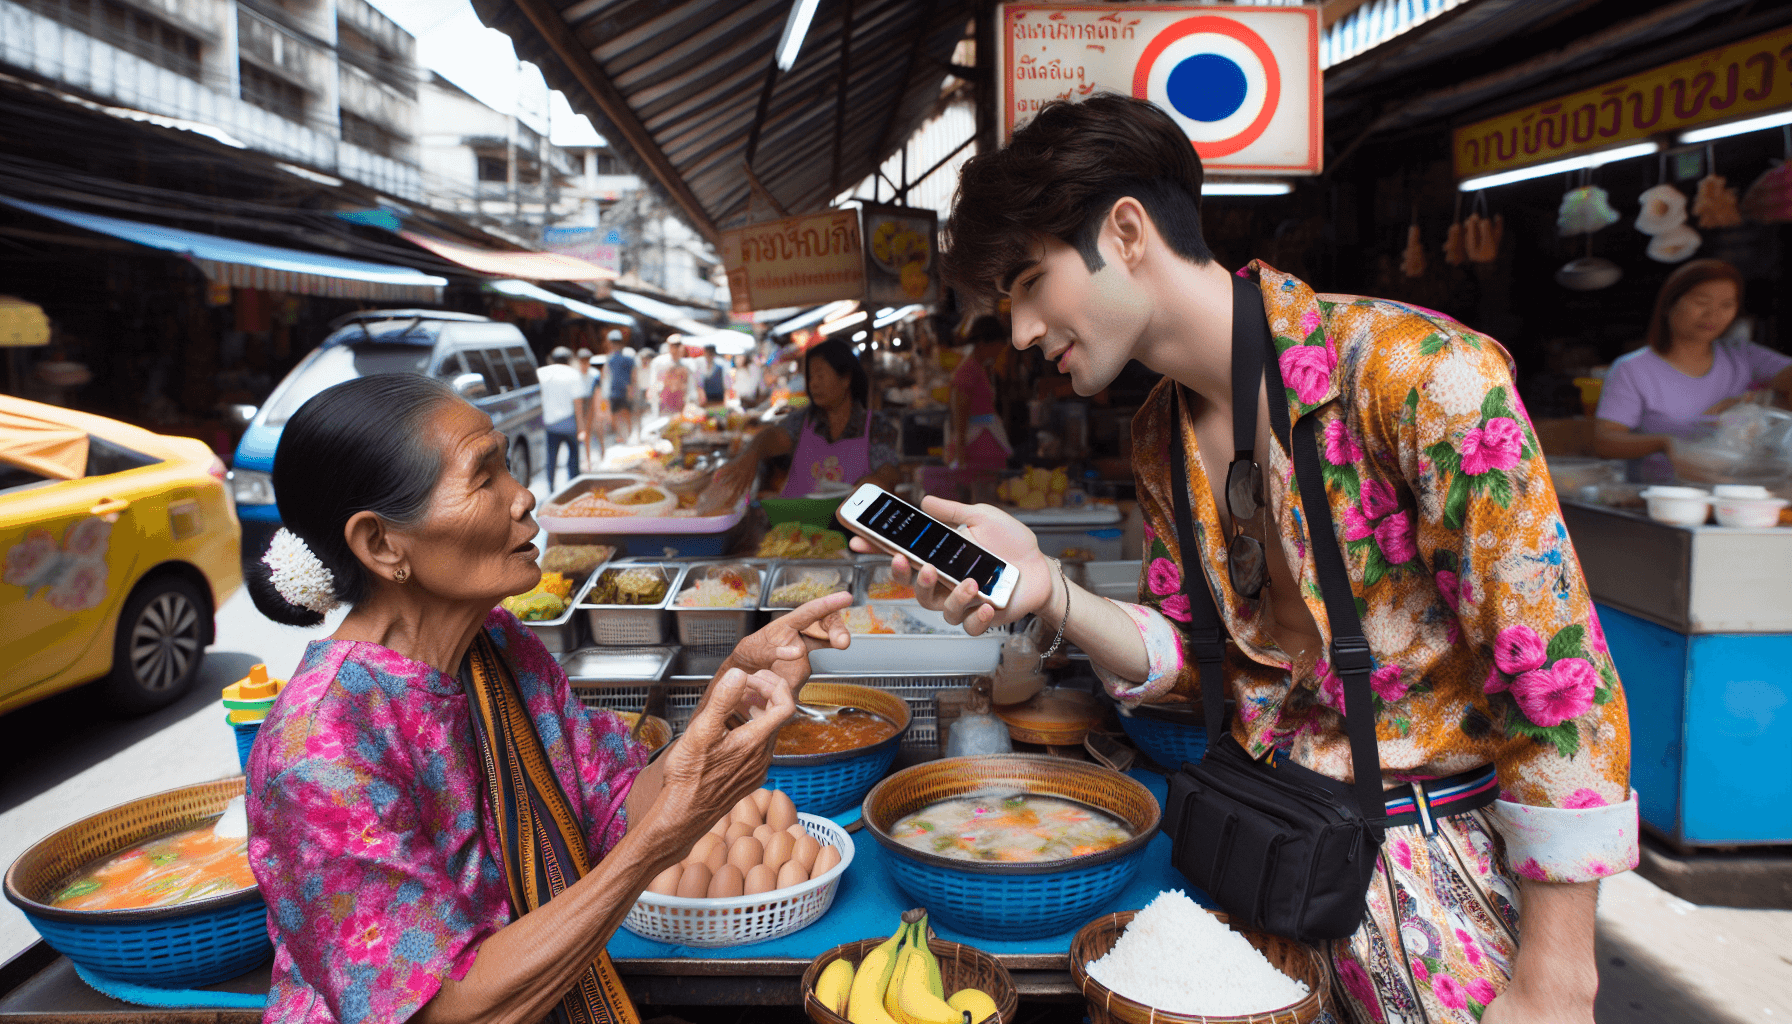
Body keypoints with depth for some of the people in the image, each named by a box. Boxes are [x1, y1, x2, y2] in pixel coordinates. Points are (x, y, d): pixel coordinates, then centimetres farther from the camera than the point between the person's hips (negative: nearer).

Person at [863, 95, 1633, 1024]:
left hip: (1446, 869, -5)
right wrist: (1047, 591, -14)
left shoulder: (1422, 374, -23)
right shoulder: (1159, 436, 1)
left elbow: (1562, 681, -21)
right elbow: (1188, 657, 5)